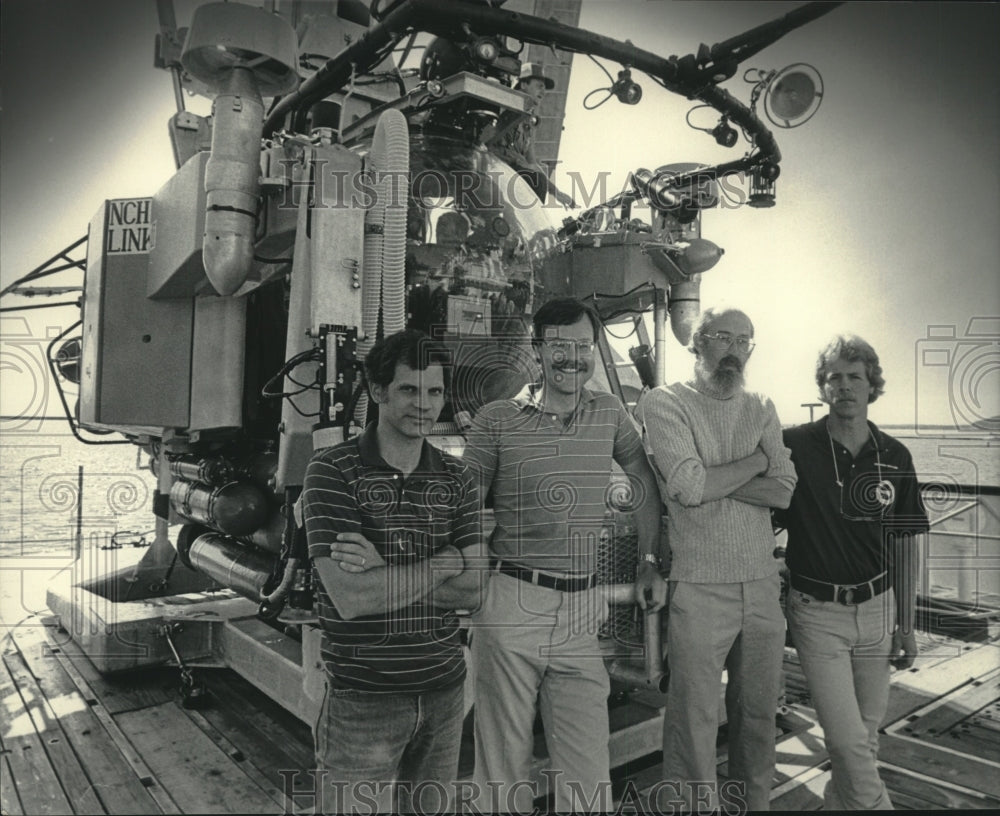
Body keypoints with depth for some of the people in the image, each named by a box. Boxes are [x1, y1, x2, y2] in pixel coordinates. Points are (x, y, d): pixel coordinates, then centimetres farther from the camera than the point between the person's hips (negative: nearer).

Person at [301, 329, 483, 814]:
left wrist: (382, 571, -17)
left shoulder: (457, 477, 2)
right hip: (364, 698, -4)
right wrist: (446, 562, -12)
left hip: (444, 689, 4)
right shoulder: (333, 470, -11)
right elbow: (351, 599, -20)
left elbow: (475, 591, -6)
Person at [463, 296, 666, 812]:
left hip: (581, 610, 2)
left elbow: (645, 482, 19)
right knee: (504, 769, 10)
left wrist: (649, 563, 16)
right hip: (509, 603, -2)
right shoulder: (496, 420, -2)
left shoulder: (610, 413, 7)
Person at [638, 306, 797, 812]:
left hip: (762, 585, 5)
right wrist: (755, 460, -5)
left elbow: (783, 491, -2)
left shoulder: (761, 410, 11)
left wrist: (711, 481, -13)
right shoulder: (664, 404, -5)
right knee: (695, 718, 5)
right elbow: (689, 488, -17)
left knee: (759, 711, 18)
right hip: (699, 589, -5)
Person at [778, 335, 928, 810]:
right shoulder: (793, 446, -10)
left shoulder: (894, 457, 1)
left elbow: (904, 544, 7)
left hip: (878, 608, 4)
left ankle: (841, 802, 38)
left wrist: (906, 624, 8)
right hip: (818, 612, -3)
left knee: (867, 732, 16)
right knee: (847, 739, -5)